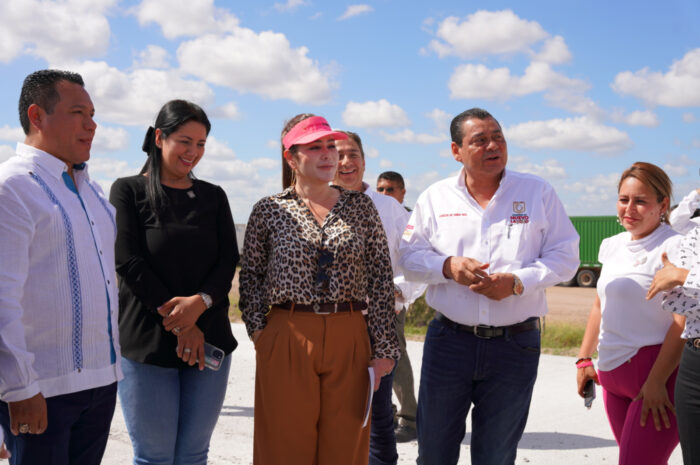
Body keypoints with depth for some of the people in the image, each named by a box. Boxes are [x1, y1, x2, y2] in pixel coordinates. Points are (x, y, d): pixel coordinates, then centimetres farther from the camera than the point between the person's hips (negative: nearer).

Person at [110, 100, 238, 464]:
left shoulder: (213, 196, 13)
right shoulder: (128, 191, 1)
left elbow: (228, 260, 4)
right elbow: (128, 262, -8)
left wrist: (200, 302, -17)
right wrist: (179, 322, -12)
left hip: (209, 340, 4)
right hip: (147, 343, -3)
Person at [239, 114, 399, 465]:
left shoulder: (361, 207, 7)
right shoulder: (268, 210, 4)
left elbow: (381, 279, 5)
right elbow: (251, 276, 10)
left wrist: (384, 349, 1)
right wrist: (258, 332, -2)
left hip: (349, 342, 2)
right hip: (286, 341, -1)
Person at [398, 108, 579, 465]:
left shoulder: (538, 193, 1)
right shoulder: (435, 197, 5)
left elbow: (565, 256, -1)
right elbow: (409, 255, 5)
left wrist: (518, 282, -16)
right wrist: (448, 267, -14)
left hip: (515, 344, -1)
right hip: (448, 339, 1)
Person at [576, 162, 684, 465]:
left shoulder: (675, 247, -10)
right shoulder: (613, 246, 12)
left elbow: (683, 322, -15)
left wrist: (657, 381, -19)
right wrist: (584, 359, 17)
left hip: (659, 372, -7)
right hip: (612, 372, 7)